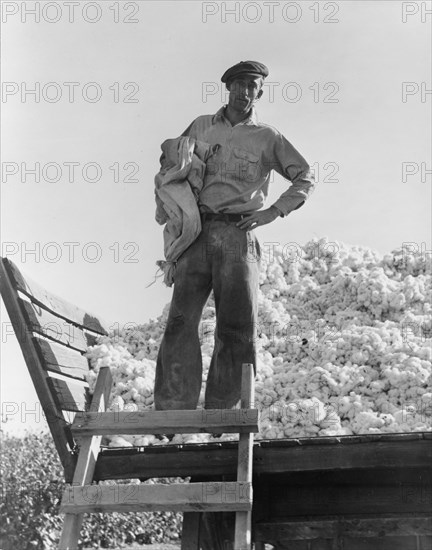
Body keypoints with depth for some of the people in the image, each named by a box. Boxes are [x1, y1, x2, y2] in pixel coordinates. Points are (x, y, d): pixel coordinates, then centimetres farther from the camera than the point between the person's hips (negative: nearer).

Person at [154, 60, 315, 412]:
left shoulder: (267, 137, 13)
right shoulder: (201, 127, 18)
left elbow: (305, 180, 12)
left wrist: (273, 212, 0)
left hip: (239, 233, 0)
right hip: (198, 231, 1)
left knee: (237, 324, -7)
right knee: (182, 317, -13)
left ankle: (219, 412, -1)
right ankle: (175, 410, -16)